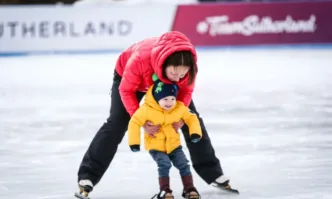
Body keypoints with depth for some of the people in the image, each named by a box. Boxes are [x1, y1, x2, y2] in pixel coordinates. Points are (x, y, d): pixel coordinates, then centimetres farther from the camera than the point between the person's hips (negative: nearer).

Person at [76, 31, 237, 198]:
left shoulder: (188, 62, -38)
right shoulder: (140, 59, -47)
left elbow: (186, 89, -16)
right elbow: (126, 90, -29)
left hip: (167, 83, 3)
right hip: (129, 76, -3)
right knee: (116, 124, -11)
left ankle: (213, 173, 13)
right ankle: (87, 177, -5)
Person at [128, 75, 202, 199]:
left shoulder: (180, 108, -10)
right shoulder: (147, 109, -21)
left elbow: (191, 118, 3)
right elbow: (135, 122, -16)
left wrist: (195, 132, -13)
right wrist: (134, 142, -20)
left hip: (174, 145, 3)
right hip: (156, 147, -3)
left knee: (183, 164, -6)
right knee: (164, 164, -23)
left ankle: (189, 189, 7)